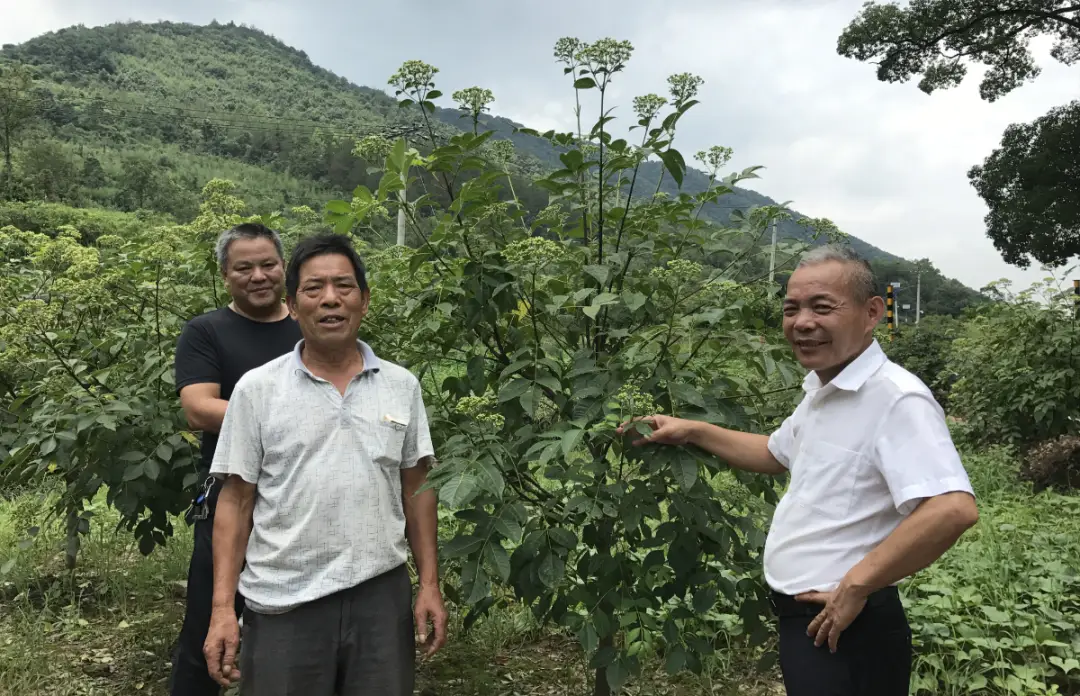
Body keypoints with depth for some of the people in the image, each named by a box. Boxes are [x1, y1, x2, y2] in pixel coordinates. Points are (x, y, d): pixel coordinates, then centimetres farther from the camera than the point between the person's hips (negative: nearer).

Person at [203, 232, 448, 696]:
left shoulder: (402, 386, 3)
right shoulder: (256, 390, -3)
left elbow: (416, 489, 7)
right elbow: (236, 502, -1)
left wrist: (430, 585, 3)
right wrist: (222, 608, -5)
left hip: (382, 594, 2)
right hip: (283, 603, -1)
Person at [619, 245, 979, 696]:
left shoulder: (897, 399, -23)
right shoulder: (821, 392, 9)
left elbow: (953, 509, -34)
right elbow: (777, 454, 25)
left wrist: (855, 586, -26)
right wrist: (692, 432, 16)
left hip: (843, 629, -9)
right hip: (804, 620, 9)